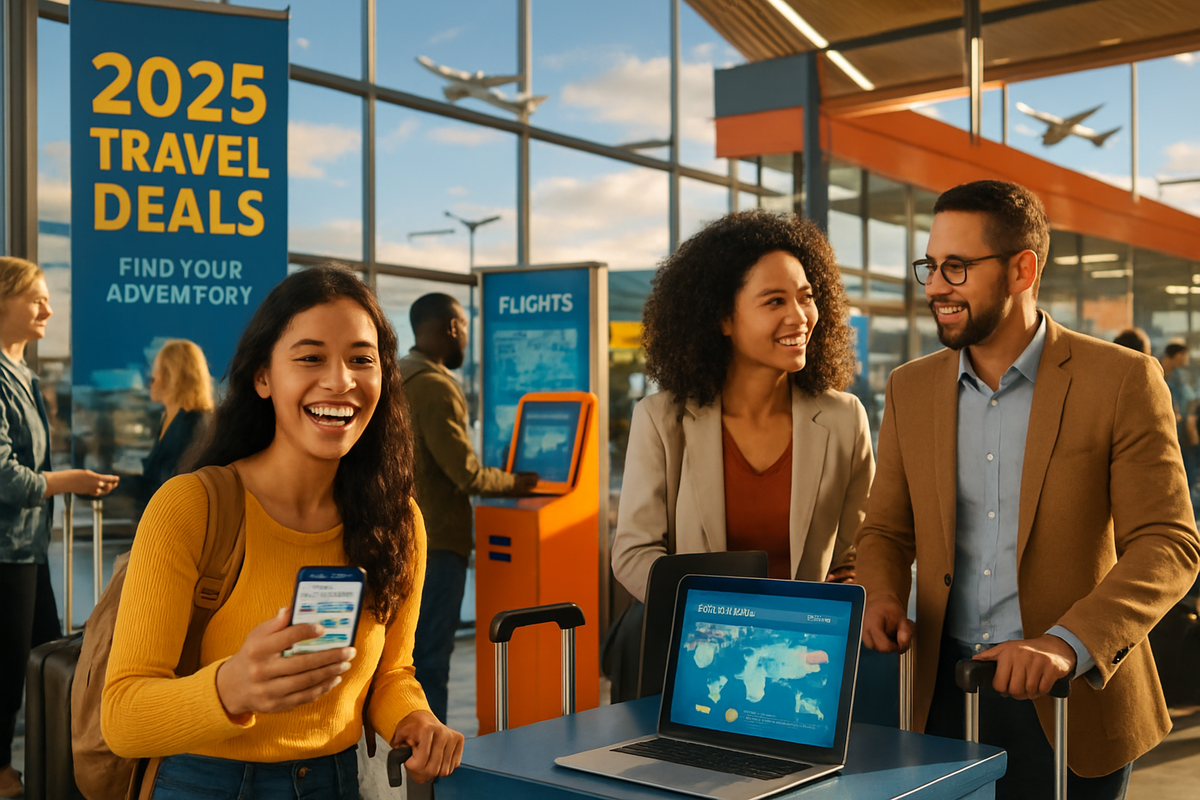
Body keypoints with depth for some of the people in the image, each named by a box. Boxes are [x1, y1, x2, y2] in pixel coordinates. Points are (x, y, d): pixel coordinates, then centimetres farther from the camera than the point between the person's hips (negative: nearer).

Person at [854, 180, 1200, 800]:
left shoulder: (1122, 381, -7)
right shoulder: (910, 389, 5)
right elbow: (885, 531, 12)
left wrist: (1067, 643, -24)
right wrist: (880, 601, -9)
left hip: (1069, 706, -3)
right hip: (943, 694, 3)